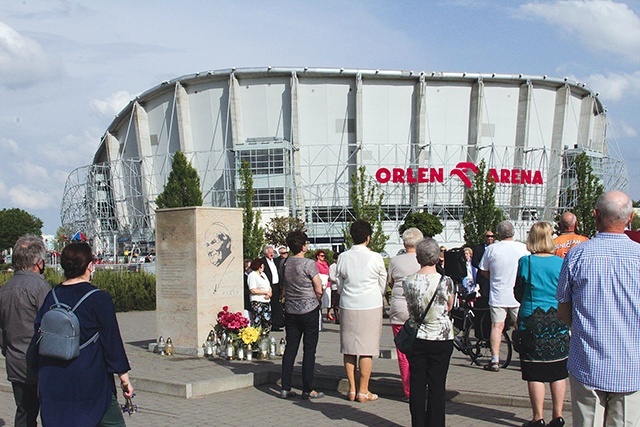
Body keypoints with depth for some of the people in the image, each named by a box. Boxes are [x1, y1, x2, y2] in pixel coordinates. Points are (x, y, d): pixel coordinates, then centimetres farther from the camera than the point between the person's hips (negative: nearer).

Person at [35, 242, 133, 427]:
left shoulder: (51, 297, 3)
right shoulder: (99, 299, -12)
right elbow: (112, 340, -9)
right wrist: (124, 376, -1)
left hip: (53, 383, 5)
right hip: (89, 382, -5)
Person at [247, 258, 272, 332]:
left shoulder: (263, 274, 20)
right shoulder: (252, 275, -6)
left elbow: (269, 287, 18)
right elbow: (253, 290, -15)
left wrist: (269, 293, -4)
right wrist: (266, 292, -10)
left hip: (266, 302, 8)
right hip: (257, 303, -8)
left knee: (267, 324, 6)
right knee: (257, 324, -12)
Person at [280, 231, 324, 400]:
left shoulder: (285, 264, 4)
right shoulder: (309, 264, -13)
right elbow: (318, 290, -10)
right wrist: (317, 302, 8)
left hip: (290, 310, 5)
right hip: (309, 310, -5)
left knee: (290, 348, 9)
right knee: (309, 349, 1)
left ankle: (285, 388, 9)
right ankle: (308, 390, 4)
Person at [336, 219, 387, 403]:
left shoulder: (343, 257, -1)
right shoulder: (375, 258, -8)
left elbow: (340, 286, 9)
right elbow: (382, 285, 4)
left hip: (348, 307, 3)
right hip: (371, 306, -3)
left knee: (349, 348, 10)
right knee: (367, 349, 3)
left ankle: (352, 389, 16)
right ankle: (363, 391, 6)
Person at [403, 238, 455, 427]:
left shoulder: (408, 282, -7)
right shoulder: (445, 281, -12)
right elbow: (449, 307, 5)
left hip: (416, 339, 2)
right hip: (441, 338, -2)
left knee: (417, 384, 10)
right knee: (437, 385, 6)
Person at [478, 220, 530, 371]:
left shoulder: (491, 249, -5)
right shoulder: (523, 248, -4)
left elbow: (483, 271, 4)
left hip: (497, 295, -1)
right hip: (518, 295, 1)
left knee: (497, 326, 2)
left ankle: (495, 360, -1)